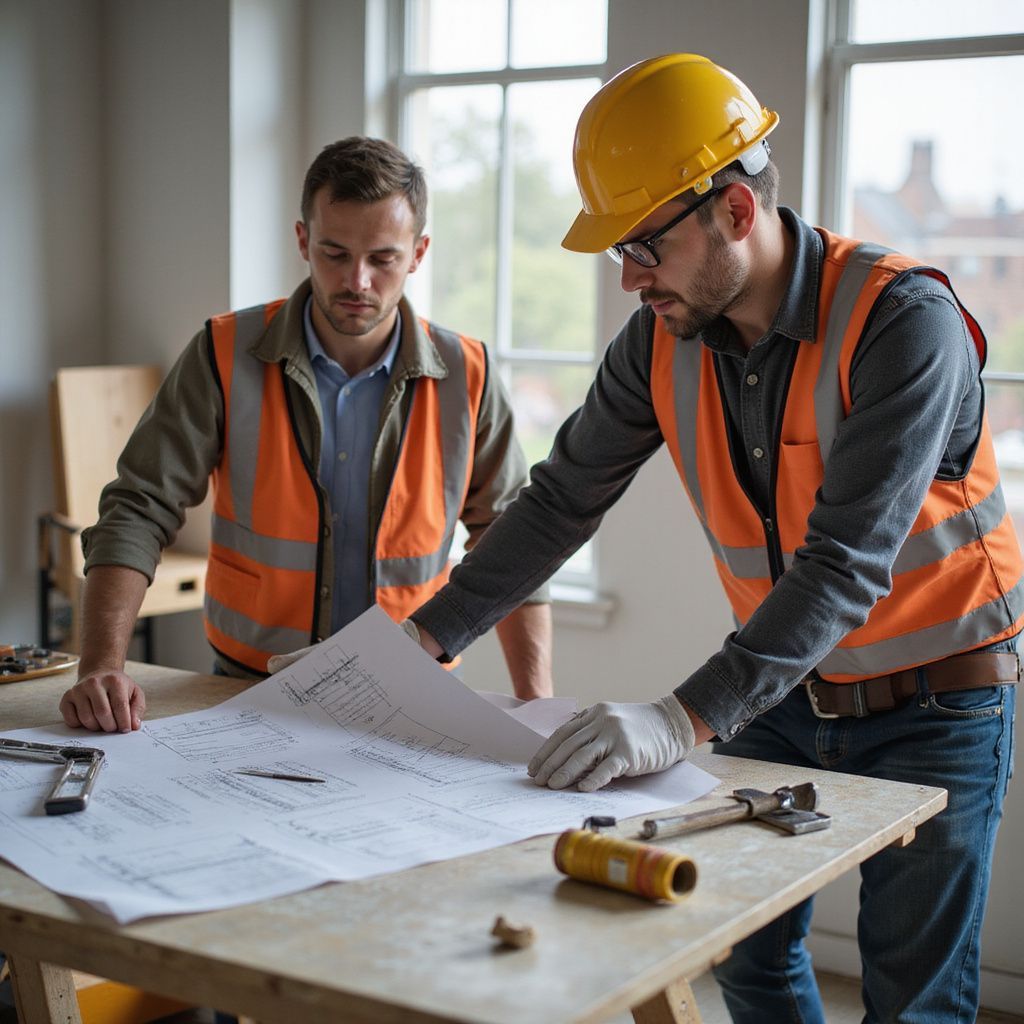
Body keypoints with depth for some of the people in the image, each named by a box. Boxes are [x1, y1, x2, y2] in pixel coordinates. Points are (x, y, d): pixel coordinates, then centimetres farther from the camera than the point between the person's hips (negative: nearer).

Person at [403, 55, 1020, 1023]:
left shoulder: (902, 321, -27)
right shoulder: (662, 340, -8)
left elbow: (848, 560, -34)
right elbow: (563, 499, 0)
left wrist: (685, 720, -42)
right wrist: (428, 635, -8)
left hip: (930, 703, -5)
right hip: (783, 694, 5)